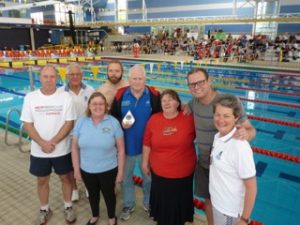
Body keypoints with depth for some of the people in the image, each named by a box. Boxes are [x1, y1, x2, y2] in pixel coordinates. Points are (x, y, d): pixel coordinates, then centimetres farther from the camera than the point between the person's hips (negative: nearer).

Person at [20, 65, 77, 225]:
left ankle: (68, 207, 36)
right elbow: (27, 124, -5)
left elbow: (69, 123, -11)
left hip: (62, 150, -1)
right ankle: (44, 210, 39)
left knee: (66, 178, 14)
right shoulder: (30, 97, -5)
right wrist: (42, 143, -16)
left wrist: (53, 142, -19)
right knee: (42, 181, 17)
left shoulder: (65, 97, -9)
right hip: (38, 151, 2)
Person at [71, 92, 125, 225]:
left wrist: (120, 171, -7)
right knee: (93, 194, 25)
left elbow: (121, 149, -9)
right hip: (87, 170, 2)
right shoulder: (81, 122, -8)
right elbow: (75, 148, -1)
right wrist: (76, 169, 1)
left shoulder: (113, 123, -14)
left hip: (108, 170, -2)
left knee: (108, 194, 19)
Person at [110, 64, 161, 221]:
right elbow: (113, 116, 3)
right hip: (126, 145, 1)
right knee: (125, 177, 18)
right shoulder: (120, 94, -6)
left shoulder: (154, 95, -10)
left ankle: (148, 203, 44)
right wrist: (121, 123, -17)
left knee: (148, 177, 18)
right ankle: (128, 205, 43)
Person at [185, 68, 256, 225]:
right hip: (202, 162, 5)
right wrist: (185, 109, -7)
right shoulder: (195, 101, -7)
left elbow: (250, 128, -24)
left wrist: (246, 134, -47)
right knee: (208, 199, 23)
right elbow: (187, 107, 17)